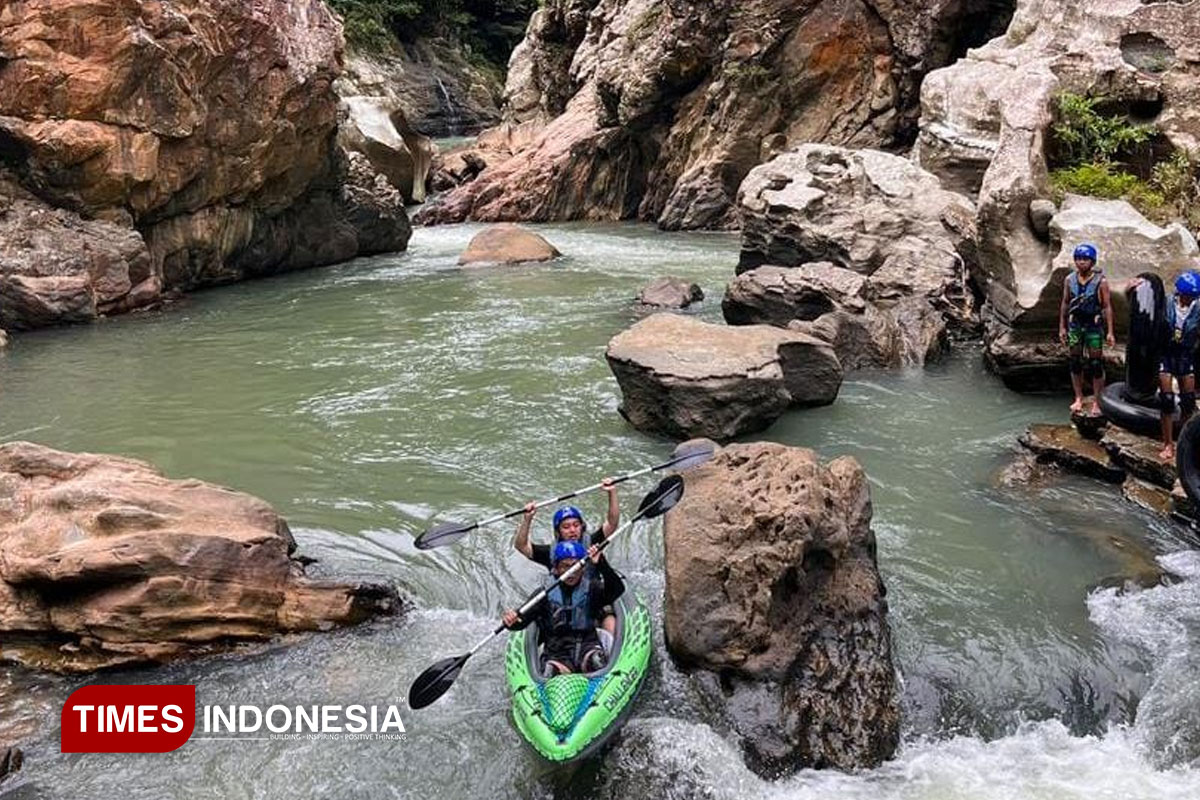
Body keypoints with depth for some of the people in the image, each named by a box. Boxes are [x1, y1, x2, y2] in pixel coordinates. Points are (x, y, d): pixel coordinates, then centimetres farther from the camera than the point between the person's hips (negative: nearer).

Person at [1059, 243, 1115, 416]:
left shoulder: (1101, 282, -8)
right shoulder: (1069, 280, 2)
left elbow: (1107, 307, -7)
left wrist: (1110, 332, -10)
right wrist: (1062, 327, 9)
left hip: (1094, 326, -3)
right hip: (1075, 325, 3)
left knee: (1096, 365, 1)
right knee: (1075, 363, 7)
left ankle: (1096, 402, 9)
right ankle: (1078, 398, 18)